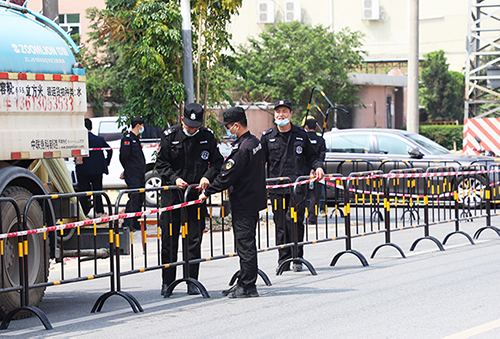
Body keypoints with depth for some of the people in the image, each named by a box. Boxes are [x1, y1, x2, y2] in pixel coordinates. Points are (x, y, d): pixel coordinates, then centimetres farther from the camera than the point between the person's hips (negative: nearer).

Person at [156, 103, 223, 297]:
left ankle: (192, 282, 10)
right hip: (172, 194, -1)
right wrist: (174, 179, -15)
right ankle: (167, 283, 10)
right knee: (169, 240, 2)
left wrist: (208, 176, -11)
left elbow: (217, 162, 7)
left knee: (194, 240, 2)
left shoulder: (207, 137, 1)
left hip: (196, 194, 1)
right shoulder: (169, 136, -3)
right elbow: (161, 164, 0)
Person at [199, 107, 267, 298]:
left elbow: (227, 176, -20)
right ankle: (244, 284, 20)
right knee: (246, 244, 14)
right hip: (254, 199, 10)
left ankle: (247, 286, -2)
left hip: (243, 203, -10)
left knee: (245, 245, -5)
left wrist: (207, 193, -10)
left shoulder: (242, 148, -21)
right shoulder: (255, 142, 10)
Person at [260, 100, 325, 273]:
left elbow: (311, 156, 19)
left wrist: (318, 167, 0)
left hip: (297, 185, -1)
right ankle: (283, 260, 11)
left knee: (294, 220, -12)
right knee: (280, 224, 2)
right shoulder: (268, 136, 9)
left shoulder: (300, 134, 10)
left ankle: (297, 258, -2)